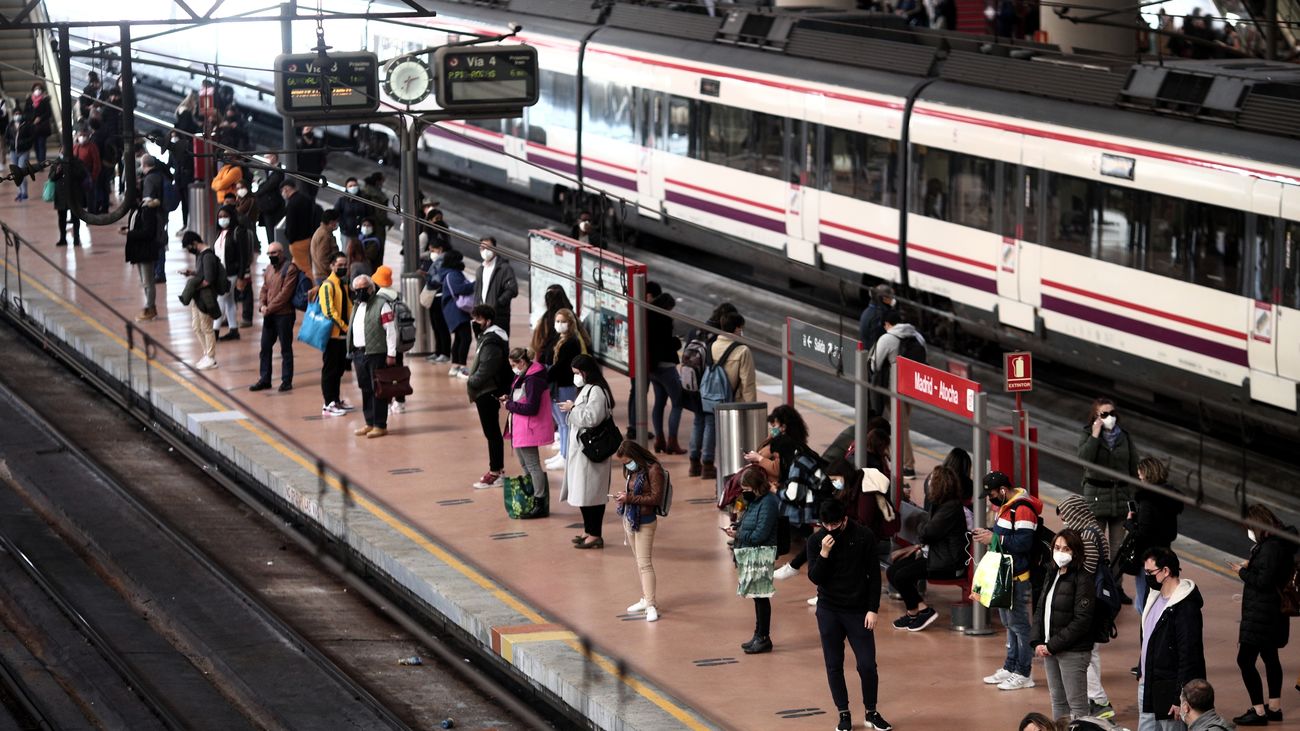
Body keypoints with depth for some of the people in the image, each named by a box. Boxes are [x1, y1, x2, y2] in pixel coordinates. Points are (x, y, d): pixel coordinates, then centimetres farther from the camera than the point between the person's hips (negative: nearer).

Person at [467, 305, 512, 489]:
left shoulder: (491, 342, -21)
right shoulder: (487, 337, 13)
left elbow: (485, 370, -25)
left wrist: (471, 384, -13)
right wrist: (472, 383, 7)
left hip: (488, 394, -11)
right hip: (487, 393, 11)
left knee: (492, 433, -4)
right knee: (492, 432, 17)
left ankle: (495, 472, 0)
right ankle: (498, 469, 26)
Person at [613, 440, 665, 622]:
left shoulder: (653, 470, -16)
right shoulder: (632, 471, 9)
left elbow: (656, 498, -18)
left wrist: (629, 498, -20)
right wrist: (622, 499, 1)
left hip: (645, 522, -8)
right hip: (629, 519, 8)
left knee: (644, 563, -11)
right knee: (638, 561, 14)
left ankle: (651, 605, -11)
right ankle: (645, 598, 23)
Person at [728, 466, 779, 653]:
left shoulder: (768, 503, -18)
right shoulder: (754, 501, 11)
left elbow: (759, 535, -21)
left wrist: (738, 535, -11)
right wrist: (736, 527, 5)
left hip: (761, 555, -10)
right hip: (751, 555, 10)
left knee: (761, 596, -4)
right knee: (757, 597, 15)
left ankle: (764, 638, 2)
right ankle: (759, 635, 23)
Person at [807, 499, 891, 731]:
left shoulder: (864, 537, -7)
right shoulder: (816, 541, -4)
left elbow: (874, 574, -3)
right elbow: (815, 578, -7)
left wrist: (873, 609, -7)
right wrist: (824, 553, -22)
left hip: (858, 611, -1)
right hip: (828, 611, 1)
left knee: (867, 665, -4)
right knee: (834, 665, 4)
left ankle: (872, 712, 14)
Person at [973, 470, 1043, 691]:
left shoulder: (1022, 509, -20)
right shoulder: (1006, 506, 14)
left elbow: (1024, 543, -27)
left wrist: (994, 538, -22)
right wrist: (988, 533, 4)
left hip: (1018, 578, -11)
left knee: (1018, 624, -5)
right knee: (1009, 623, 17)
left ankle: (1023, 674, 0)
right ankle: (1010, 667, 26)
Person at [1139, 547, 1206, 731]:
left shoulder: (1185, 606, -20)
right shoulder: (1156, 597, 10)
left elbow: (1189, 655, -22)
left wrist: (1180, 698, -22)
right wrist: (1141, 672, 19)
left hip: (1169, 689, -10)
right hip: (1148, 685, 10)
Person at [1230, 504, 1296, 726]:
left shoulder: (1272, 547, -23)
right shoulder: (1277, 541, 9)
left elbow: (1264, 581, -27)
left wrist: (1243, 571, -12)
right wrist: (1251, 566, 3)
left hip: (1262, 614, -11)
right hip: (1272, 611, 11)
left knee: (1245, 660, -8)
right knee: (1270, 657, 21)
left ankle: (1258, 712, -6)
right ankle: (1274, 708, 32)